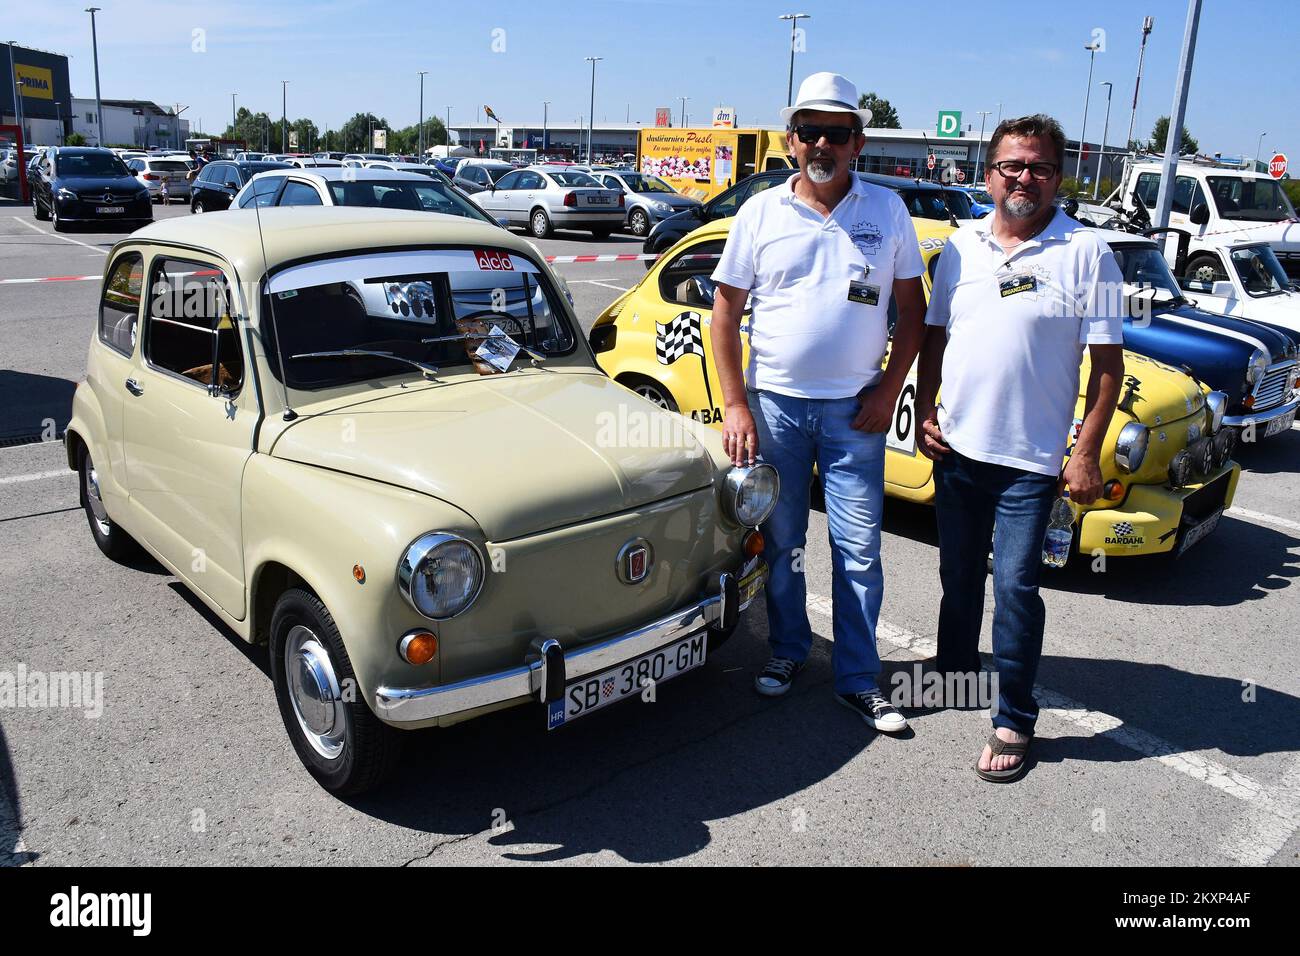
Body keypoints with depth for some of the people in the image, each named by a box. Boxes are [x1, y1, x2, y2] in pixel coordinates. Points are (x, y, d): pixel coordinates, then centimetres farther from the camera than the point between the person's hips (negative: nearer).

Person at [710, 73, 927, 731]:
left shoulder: (887, 210, 4)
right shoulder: (761, 213, 2)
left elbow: (912, 309, 7)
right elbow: (725, 314, 2)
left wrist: (889, 392, -3)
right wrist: (734, 405, -6)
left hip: (855, 410, 0)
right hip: (774, 403, 0)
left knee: (859, 548, 2)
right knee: (780, 542, 10)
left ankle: (858, 678, 15)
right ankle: (787, 649, 30)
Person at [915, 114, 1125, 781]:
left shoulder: (1086, 254, -6)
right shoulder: (961, 247, 7)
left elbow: (1107, 362, -7)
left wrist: (1087, 453, -11)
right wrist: (924, 412, 3)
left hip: (1031, 458, -4)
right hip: (956, 449, 4)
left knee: (1014, 585, -3)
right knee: (959, 575, 17)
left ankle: (1014, 720, 11)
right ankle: (954, 672, 38)